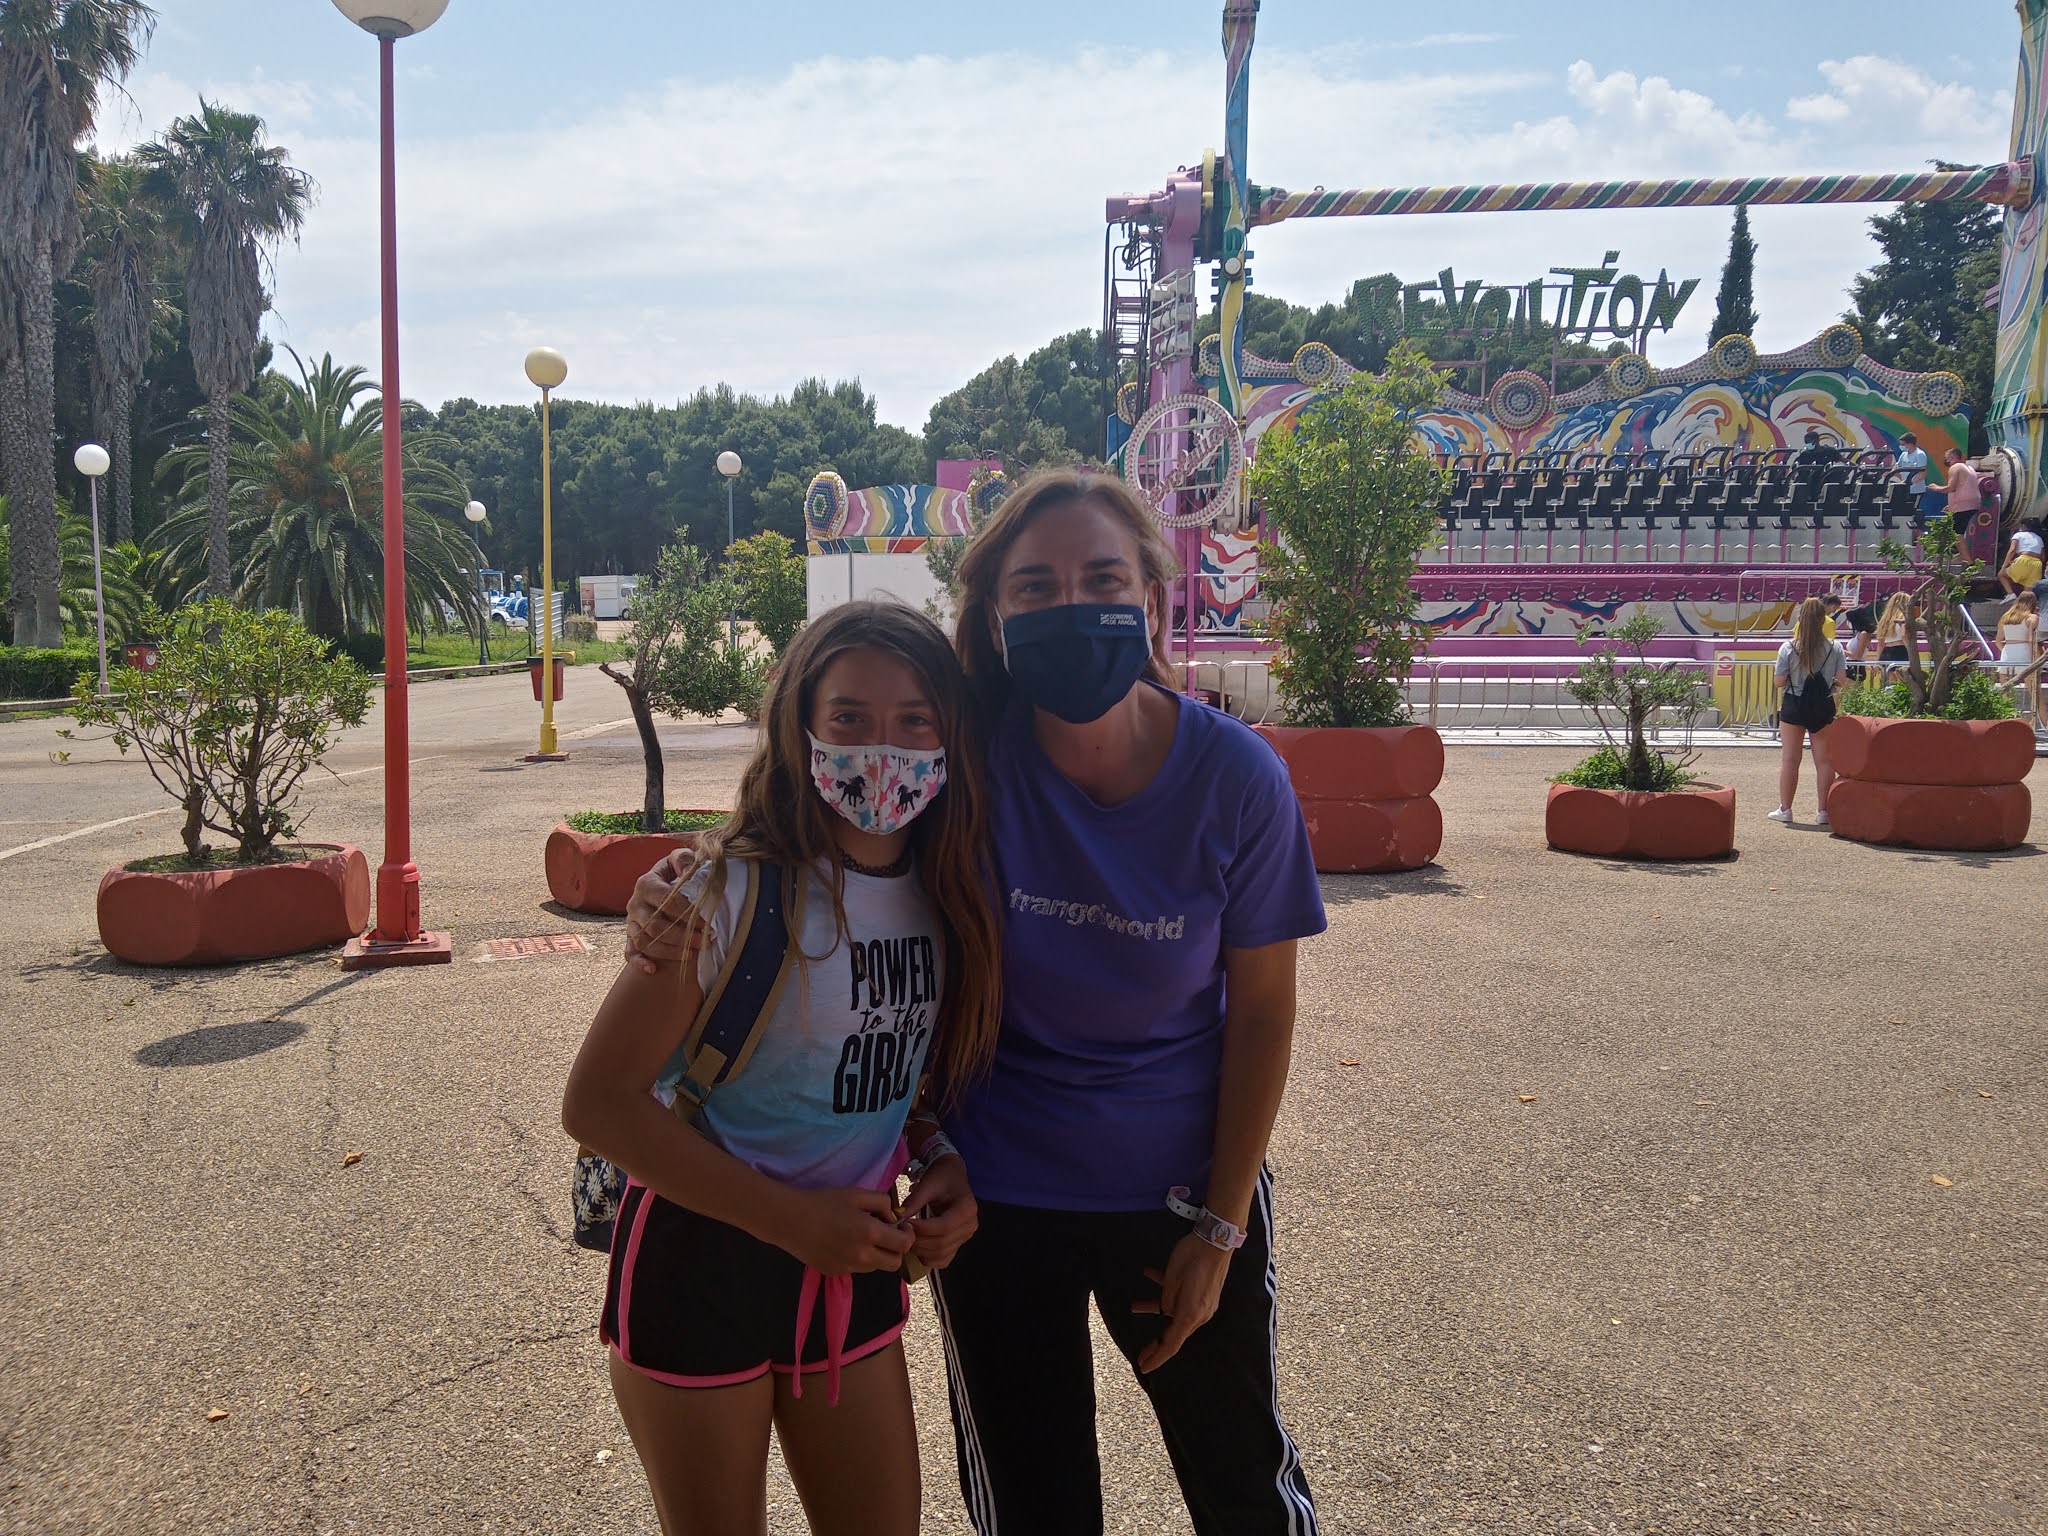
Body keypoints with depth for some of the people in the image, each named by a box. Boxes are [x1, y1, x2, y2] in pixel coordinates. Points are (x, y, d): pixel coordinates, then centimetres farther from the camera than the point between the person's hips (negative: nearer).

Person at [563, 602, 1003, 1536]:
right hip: (703, 1262, -5)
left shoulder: (948, 892, -4)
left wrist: (945, 1165, -8)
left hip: (852, 1265, 5)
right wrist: (792, 1219, -23)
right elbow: (598, 1101, -21)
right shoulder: (734, 890, -22)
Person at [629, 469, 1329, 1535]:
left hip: (1179, 1192, 0)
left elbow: (1262, 1012, -7)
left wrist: (1220, 1225, -4)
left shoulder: (1235, 778, -18)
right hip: (994, 1196, 0)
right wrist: (683, 887, -25)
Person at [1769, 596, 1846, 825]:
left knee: (1790, 759, 7)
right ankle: (1824, 811, 9)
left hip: (1794, 705, -1)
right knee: (1824, 760, 7)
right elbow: (1840, 681, -4)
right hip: (1824, 706, 1)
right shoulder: (1835, 649, -6)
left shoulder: (1788, 648, -11)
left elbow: (1779, 682, -8)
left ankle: (1785, 809, 12)